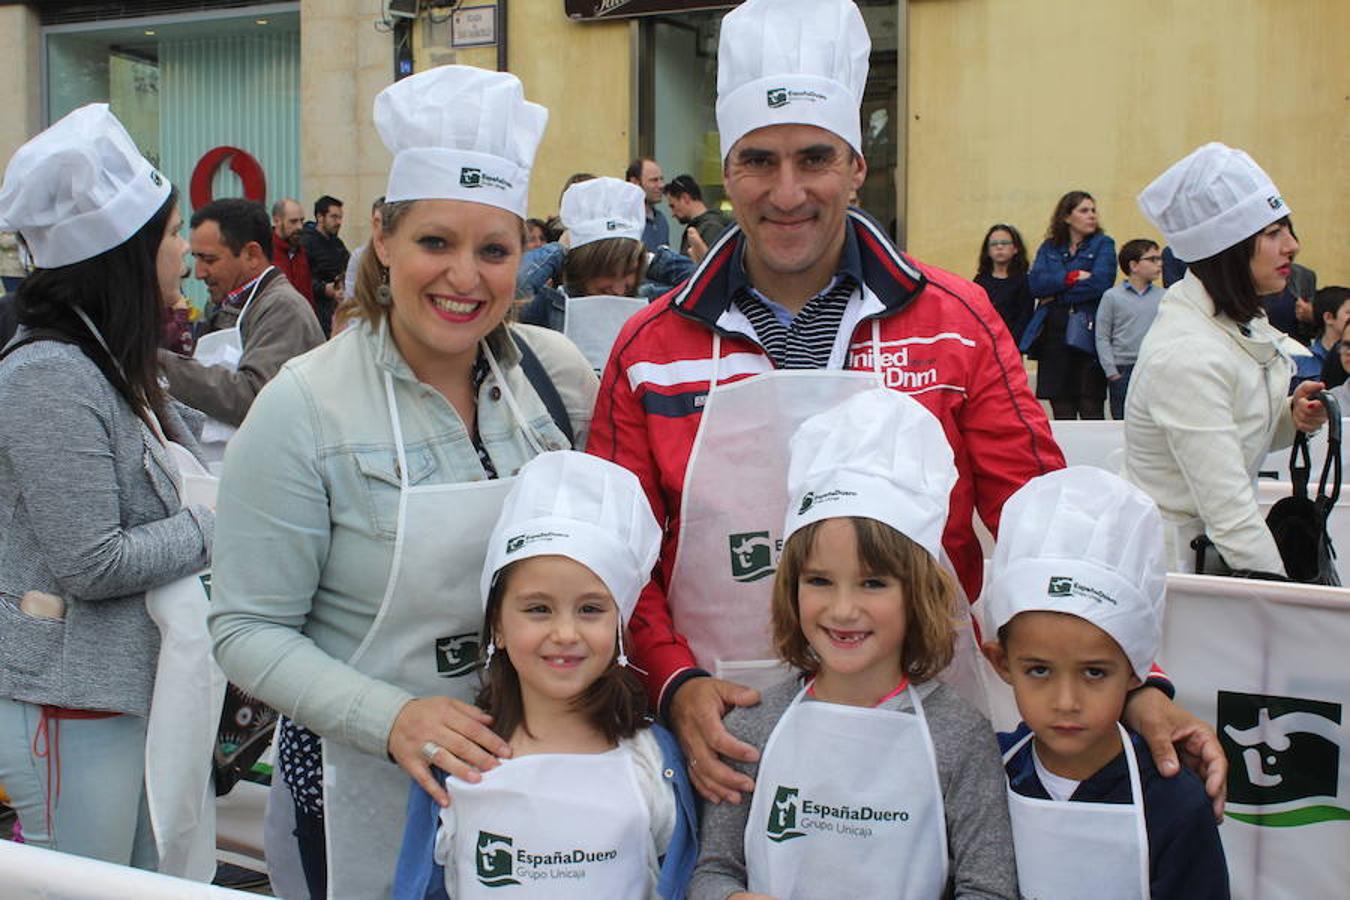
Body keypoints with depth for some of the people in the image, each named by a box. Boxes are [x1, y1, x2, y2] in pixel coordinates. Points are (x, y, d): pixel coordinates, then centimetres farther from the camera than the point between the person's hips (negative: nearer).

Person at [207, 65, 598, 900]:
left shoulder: (559, 372, -3)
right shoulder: (306, 408, -14)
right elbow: (249, 631, -13)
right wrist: (391, 718, -26)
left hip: (541, 765, 4)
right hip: (369, 789, -4)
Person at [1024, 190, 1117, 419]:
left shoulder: (1103, 244, 6)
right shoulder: (1049, 248, 15)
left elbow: (1099, 283, -10)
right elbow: (1035, 283, -1)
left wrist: (1056, 296, -5)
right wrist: (1073, 276, -11)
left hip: (1086, 334, -3)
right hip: (1053, 334, 3)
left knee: (1090, 408, -7)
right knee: (1061, 410, 4)